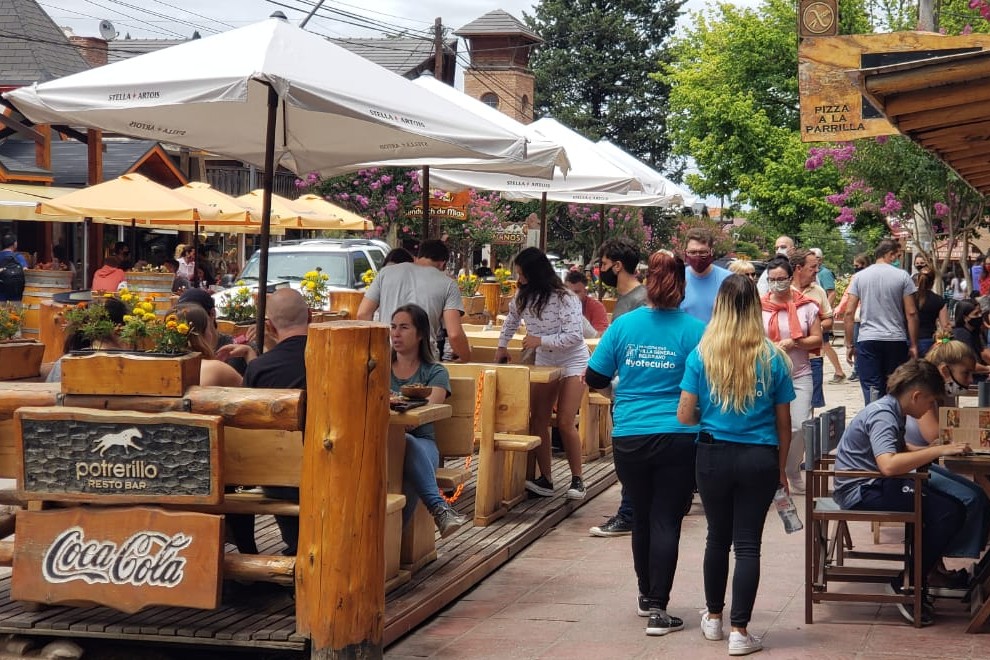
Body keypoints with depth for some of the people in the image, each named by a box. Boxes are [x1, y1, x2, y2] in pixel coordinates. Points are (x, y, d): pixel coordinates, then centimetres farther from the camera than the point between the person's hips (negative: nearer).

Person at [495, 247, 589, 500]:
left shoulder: (564, 298, -23)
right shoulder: (523, 294, -3)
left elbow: (574, 335, -25)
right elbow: (512, 318, 17)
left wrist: (541, 340, -25)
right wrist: (502, 346, 14)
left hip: (572, 362, -7)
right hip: (544, 361, 7)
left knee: (565, 423, -12)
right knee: (537, 421, -1)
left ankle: (577, 480, 1)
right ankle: (545, 481, 3)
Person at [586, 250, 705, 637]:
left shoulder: (623, 325, -1)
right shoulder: (693, 330, -7)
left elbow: (594, 379, 4)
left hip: (629, 438, 2)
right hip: (678, 439, -2)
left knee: (642, 519, 18)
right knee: (666, 522, 1)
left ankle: (647, 596, 33)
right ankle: (657, 609, -2)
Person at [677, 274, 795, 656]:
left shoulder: (702, 355, -6)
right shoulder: (772, 357, -5)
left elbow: (684, 415, -4)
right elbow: (783, 422, 0)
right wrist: (781, 468, 12)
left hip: (714, 455, 1)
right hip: (760, 458, -1)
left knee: (717, 537, 18)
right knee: (748, 543, 4)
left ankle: (714, 617, 32)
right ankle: (739, 631, 5)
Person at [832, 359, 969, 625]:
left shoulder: (891, 411, 11)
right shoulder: (882, 415, -19)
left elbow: (901, 453, 25)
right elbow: (888, 465, -35)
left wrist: (937, 450, 9)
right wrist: (939, 450, -30)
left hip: (874, 485, 10)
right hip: (861, 493, -10)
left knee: (952, 504, 2)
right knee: (947, 512, -21)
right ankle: (909, 584, -10)